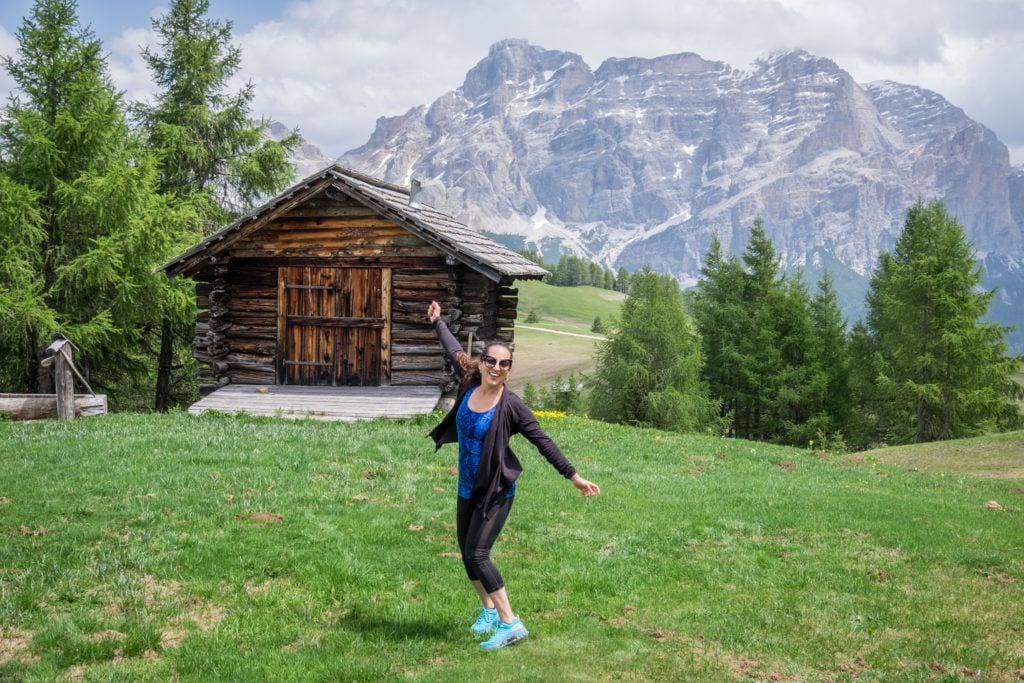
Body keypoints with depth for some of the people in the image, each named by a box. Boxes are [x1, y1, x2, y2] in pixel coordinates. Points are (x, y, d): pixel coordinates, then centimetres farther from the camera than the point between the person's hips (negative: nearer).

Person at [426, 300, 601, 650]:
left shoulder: (511, 406, -17)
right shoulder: (469, 386, -4)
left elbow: (543, 442, -12)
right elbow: (454, 352, 14)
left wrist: (574, 477, -12)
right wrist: (437, 322, 30)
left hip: (496, 493, -6)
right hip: (467, 490, 6)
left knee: (477, 555, -14)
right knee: (467, 554, 13)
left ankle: (510, 623, -8)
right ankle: (489, 610, 33)